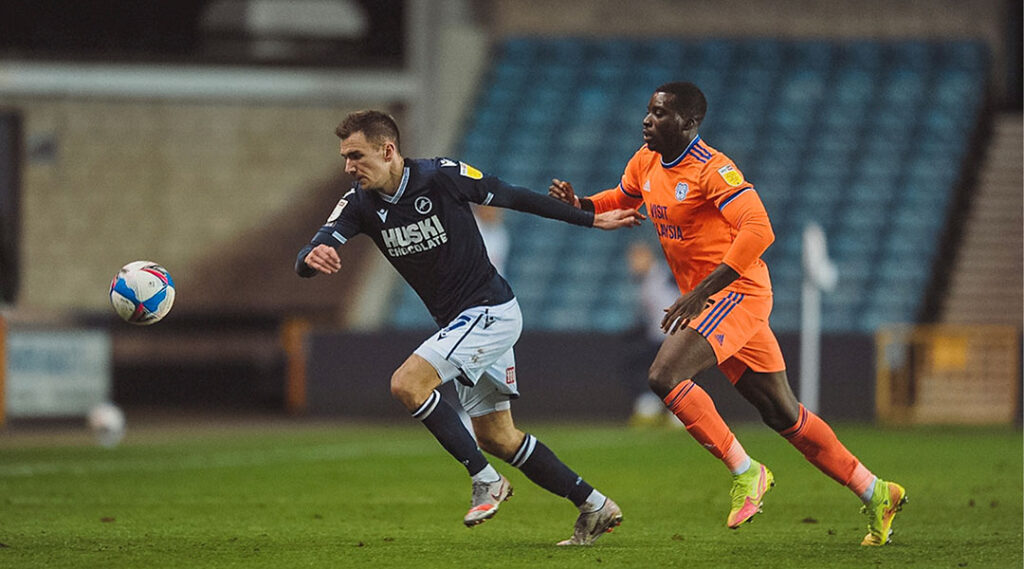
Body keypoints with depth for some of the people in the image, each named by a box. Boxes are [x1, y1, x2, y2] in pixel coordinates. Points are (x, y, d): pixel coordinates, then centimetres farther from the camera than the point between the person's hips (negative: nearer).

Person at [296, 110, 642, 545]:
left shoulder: (441, 176, -17)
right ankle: (593, 507, 21)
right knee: (496, 438, 11)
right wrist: (312, 256, -42)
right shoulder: (361, 203, -3)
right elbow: (307, 259, -16)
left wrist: (590, 219, 3)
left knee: (407, 383, -22)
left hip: (491, 311, -8)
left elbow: (512, 197, -6)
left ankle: (485, 480, -11)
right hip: (458, 323, 8)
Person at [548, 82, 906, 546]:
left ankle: (744, 471, -12)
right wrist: (578, 206, 4)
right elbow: (619, 201, 27)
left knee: (664, 376, -22)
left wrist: (700, 292, -31)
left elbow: (758, 231, -28)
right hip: (704, 301, 9)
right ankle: (874, 493, 18)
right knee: (782, 413, 10)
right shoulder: (646, 164, 8)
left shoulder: (712, 170, -18)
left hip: (736, 293, -9)